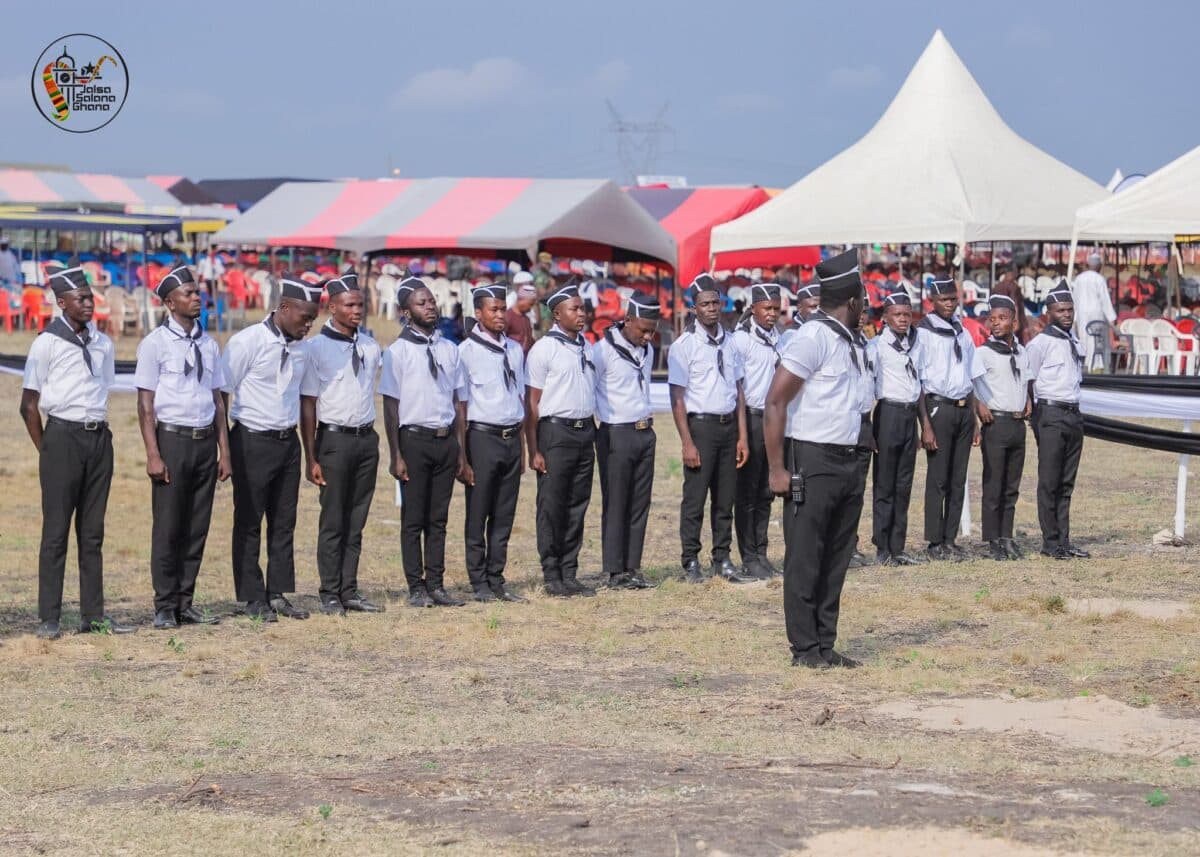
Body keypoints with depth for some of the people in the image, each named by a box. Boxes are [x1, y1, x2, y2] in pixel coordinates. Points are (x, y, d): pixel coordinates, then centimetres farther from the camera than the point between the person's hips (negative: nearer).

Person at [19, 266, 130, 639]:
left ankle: (93, 615, 11)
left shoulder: (103, 344, 11)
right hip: (63, 436, -5)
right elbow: (29, 404, -3)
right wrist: (47, 451, -4)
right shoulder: (47, 343, -5)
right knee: (56, 531, -4)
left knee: (93, 531, 8)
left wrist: (101, 432, 8)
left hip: (99, 437, 5)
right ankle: (49, 619, -1)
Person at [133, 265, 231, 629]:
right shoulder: (156, 343, -4)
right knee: (168, 528, -2)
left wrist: (224, 451, 10)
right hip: (172, 439, -5)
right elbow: (145, 404, -6)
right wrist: (153, 455, -13)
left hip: (205, 441, 5)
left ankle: (185, 603, 13)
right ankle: (165, 607, 4)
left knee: (197, 527, 7)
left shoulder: (209, 344, 12)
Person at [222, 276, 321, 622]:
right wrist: (223, 447, -9)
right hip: (252, 441, -6)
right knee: (249, 523, 2)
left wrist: (308, 449, 13)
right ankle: (253, 598, 8)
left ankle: (279, 594, 16)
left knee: (284, 522, 9)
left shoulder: (302, 347, 7)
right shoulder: (247, 342, -11)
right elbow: (221, 392, -8)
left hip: (288, 441, 6)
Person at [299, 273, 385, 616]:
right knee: (333, 521, 0)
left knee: (356, 520, 9)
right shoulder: (316, 347, -7)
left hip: (367, 438, 5)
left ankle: (350, 591, 14)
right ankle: (330, 595, 6)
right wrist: (311, 457, -11)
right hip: (334, 437, -5)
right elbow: (307, 405, -7)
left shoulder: (371, 346, 10)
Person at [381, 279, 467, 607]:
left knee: (438, 518, 9)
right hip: (415, 439, -5)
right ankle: (416, 588, 5)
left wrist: (460, 448, 11)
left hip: (446, 439, 5)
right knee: (414, 518, 0)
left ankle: (436, 585, 13)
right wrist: (396, 455, -10)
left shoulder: (449, 349, 10)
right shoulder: (398, 352, -5)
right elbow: (391, 406, -6)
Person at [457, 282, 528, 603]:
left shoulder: (515, 349, 11)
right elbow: (461, 406, -8)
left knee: (504, 516, 9)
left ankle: (497, 580, 16)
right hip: (483, 436, -6)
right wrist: (463, 458, -10)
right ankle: (479, 583, 8)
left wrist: (522, 448, 15)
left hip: (512, 437, 6)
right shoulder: (467, 351, -7)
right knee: (478, 515, 1)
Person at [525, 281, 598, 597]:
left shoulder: (587, 347, 12)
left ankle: (570, 574, 14)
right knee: (551, 507, -2)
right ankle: (552, 576, 4)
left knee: (577, 506, 8)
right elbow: (532, 402, -8)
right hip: (555, 432, -6)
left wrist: (594, 432, 14)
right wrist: (534, 450, -12)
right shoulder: (544, 349, -7)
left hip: (585, 432, 6)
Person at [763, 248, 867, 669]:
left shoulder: (847, 341, 14)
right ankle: (805, 648, 5)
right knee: (805, 560, -1)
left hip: (845, 463, 9)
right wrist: (777, 470, -18)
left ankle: (825, 645, 18)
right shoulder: (812, 338, -14)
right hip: (812, 464, -9)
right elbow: (774, 403, -17)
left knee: (836, 560, 11)